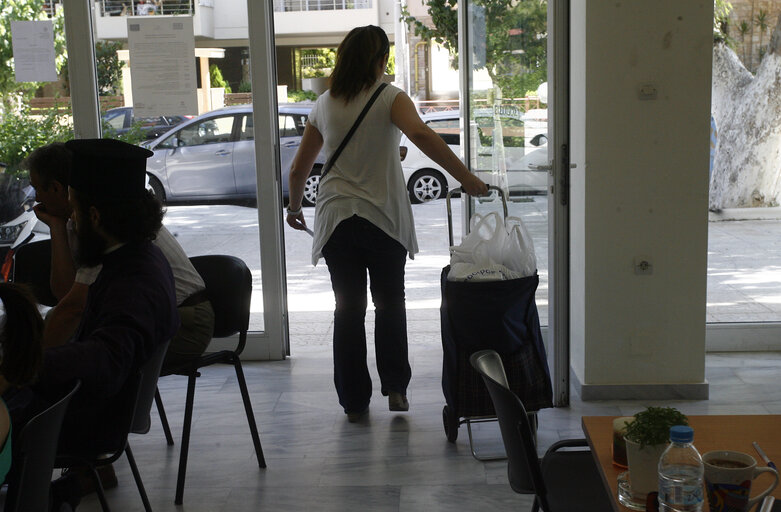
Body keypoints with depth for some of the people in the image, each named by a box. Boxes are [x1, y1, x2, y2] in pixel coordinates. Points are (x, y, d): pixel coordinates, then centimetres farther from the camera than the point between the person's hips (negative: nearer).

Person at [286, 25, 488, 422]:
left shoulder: (324, 105, 8)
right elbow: (420, 134, -26)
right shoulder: (389, 98, -5)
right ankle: (394, 388, 13)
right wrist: (466, 178, -28)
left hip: (336, 219, 3)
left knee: (348, 309, 9)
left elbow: (298, 169, 14)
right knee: (389, 304, 15)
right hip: (383, 218, -3)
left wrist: (294, 207, 30)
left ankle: (354, 401, 14)